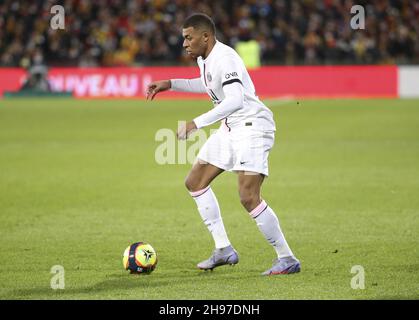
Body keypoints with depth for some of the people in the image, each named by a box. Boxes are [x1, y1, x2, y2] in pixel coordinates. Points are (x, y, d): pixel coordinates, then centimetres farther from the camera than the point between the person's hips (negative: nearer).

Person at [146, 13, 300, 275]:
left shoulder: (224, 59, -21)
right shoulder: (204, 59, 9)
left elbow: (235, 100, -34)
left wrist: (197, 123, -36)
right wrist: (170, 84, 25)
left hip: (252, 125, -11)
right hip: (230, 127, 11)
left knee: (249, 197, -20)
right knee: (195, 182, 13)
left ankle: (288, 259, -9)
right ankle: (224, 250, 18)